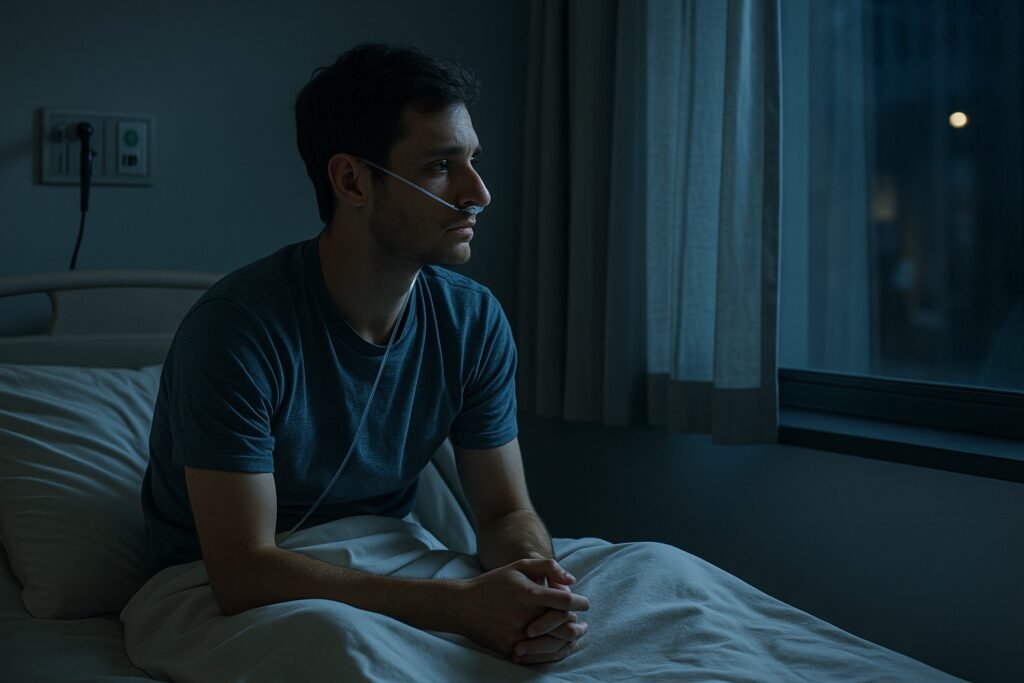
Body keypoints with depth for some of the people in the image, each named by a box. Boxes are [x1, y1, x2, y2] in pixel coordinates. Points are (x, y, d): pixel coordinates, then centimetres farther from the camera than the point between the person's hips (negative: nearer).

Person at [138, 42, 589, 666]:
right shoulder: (239, 328, -24)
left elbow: (507, 511, -1)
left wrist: (537, 580, -27)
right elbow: (244, 572, -28)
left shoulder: (476, 322, -7)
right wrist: (462, 604, -35)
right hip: (220, 600, -5)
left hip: (391, 578, 5)